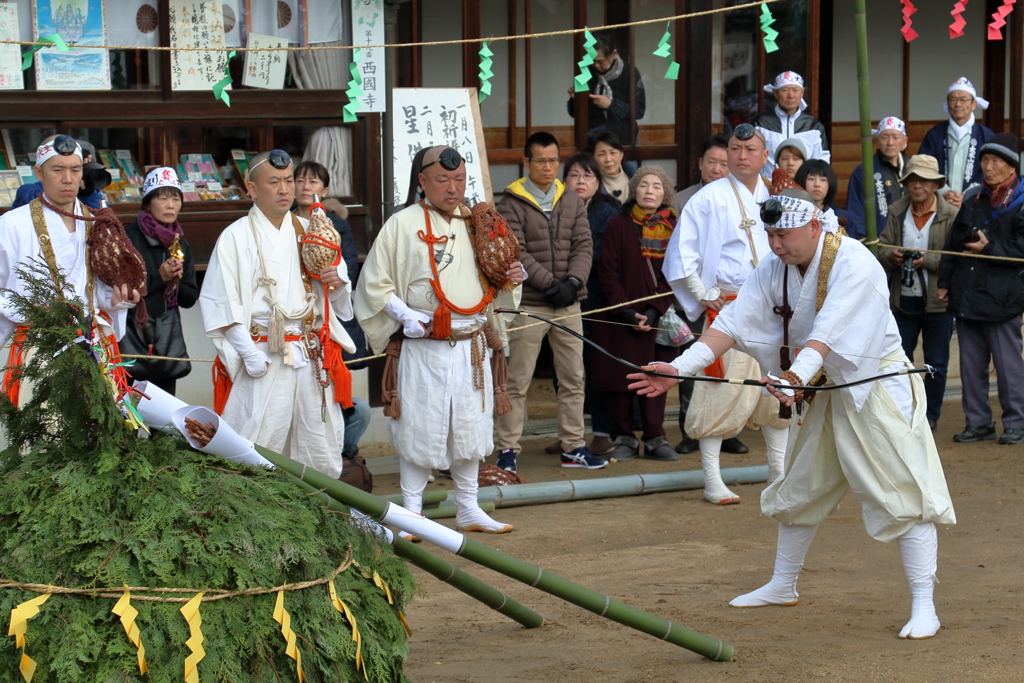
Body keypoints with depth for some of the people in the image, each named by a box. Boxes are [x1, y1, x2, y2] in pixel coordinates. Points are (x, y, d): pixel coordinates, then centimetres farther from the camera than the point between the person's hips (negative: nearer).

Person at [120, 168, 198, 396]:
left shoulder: (181, 245, 12)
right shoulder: (128, 238, -5)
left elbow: (191, 298, 12)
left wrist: (176, 282, -8)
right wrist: (158, 277, -13)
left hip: (168, 339, 5)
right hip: (132, 333, -5)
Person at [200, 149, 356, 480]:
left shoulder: (310, 232, 15)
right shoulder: (236, 237, 1)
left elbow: (340, 302, 20)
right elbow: (221, 303, -7)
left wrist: (338, 283, -4)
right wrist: (249, 354, -16)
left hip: (311, 357, 5)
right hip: (263, 358, -4)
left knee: (322, 452, 5)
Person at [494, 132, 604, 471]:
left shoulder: (572, 201, 13)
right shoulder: (512, 204, -3)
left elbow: (584, 245, 7)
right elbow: (516, 253, -10)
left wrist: (573, 281, -10)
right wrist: (550, 284, -16)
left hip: (568, 304, 5)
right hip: (528, 304, -5)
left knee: (573, 379, 8)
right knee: (517, 382, -3)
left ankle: (573, 446, 16)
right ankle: (508, 449, 2)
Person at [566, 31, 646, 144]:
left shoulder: (629, 73, -3)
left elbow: (639, 111, -4)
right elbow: (574, 112, 11)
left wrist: (611, 105, -15)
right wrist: (575, 100, -10)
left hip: (622, 139, -2)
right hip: (591, 139, 2)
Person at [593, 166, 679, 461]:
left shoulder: (673, 228, 5)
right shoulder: (618, 225, 0)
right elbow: (607, 271, -3)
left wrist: (654, 311, -9)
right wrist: (626, 310, -11)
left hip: (659, 318, 1)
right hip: (621, 318, -1)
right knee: (620, 380, -1)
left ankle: (655, 439, 9)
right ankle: (624, 439, 9)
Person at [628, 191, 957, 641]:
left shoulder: (854, 264, -26)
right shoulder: (774, 269, -6)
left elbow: (829, 334, -39)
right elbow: (734, 325, -12)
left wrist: (797, 375, -55)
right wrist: (678, 368, -23)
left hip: (878, 383, -7)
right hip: (826, 390, 8)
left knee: (903, 493, -12)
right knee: (800, 488, 17)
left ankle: (923, 607, -7)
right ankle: (783, 586, 35)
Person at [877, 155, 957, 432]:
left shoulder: (951, 216, -6)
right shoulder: (896, 213, 7)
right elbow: (882, 250, 5)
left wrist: (927, 261, -21)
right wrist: (891, 256, -17)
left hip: (938, 302, -3)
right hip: (903, 300, 3)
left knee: (936, 364, 7)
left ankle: (930, 417, 20)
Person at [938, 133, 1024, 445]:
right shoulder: (973, 203, 15)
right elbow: (953, 244, 18)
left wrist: (990, 248, -15)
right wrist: (945, 282, 12)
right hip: (967, 296, 6)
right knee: (971, 363, 9)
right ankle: (978, 422, 16)